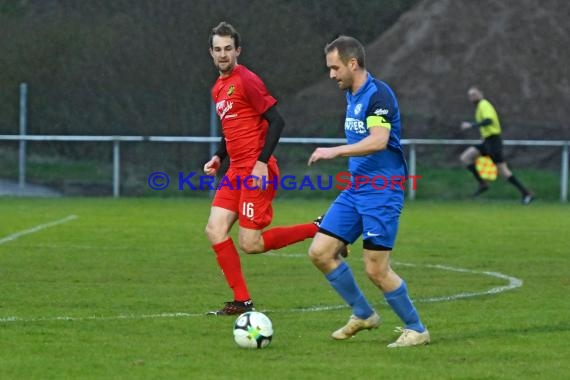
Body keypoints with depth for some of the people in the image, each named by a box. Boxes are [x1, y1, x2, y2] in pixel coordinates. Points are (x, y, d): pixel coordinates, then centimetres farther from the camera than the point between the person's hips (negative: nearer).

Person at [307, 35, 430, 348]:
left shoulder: (378, 94, -16)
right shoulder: (352, 95, 13)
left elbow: (378, 141, -29)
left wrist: (335, 151, -31)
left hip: (381, 192, -9)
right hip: (355, 189, 9)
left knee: (376, 269, -10)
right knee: (320, 252, 2)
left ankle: (416, 330, 7)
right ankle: (362, 315, 16)